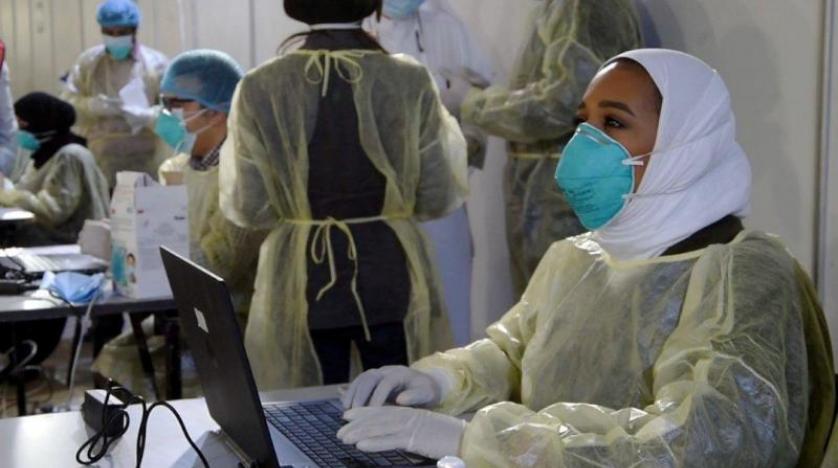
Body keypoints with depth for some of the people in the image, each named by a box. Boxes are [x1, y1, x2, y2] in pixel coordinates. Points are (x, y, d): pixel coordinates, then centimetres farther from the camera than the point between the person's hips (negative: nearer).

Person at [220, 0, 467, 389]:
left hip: (302, 281, 1)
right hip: (391, 275, 0)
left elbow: (250, 208, -4)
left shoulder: (260, 88, -8)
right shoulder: (410, 81, -9)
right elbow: (437, 199, -3)